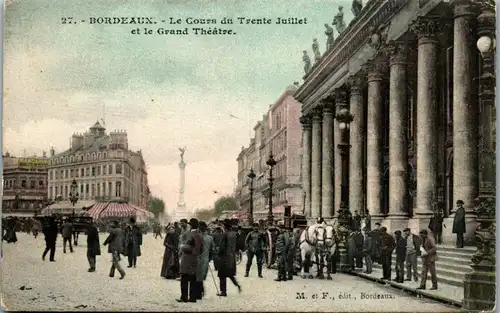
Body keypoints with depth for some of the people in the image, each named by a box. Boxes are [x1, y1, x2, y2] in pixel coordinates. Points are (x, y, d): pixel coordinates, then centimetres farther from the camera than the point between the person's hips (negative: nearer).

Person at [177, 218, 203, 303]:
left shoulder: (189, 234, -15)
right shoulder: (200, 235, 8)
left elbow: (187, 247, -21)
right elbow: (201, 249, 12)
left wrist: (182, 246, -4)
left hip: (187, 260, -7)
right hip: (195, 260, 7)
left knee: (184, 280, 0)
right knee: (193, 280, 10)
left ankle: (184, 297, 0)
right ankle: (193, 297, 11)